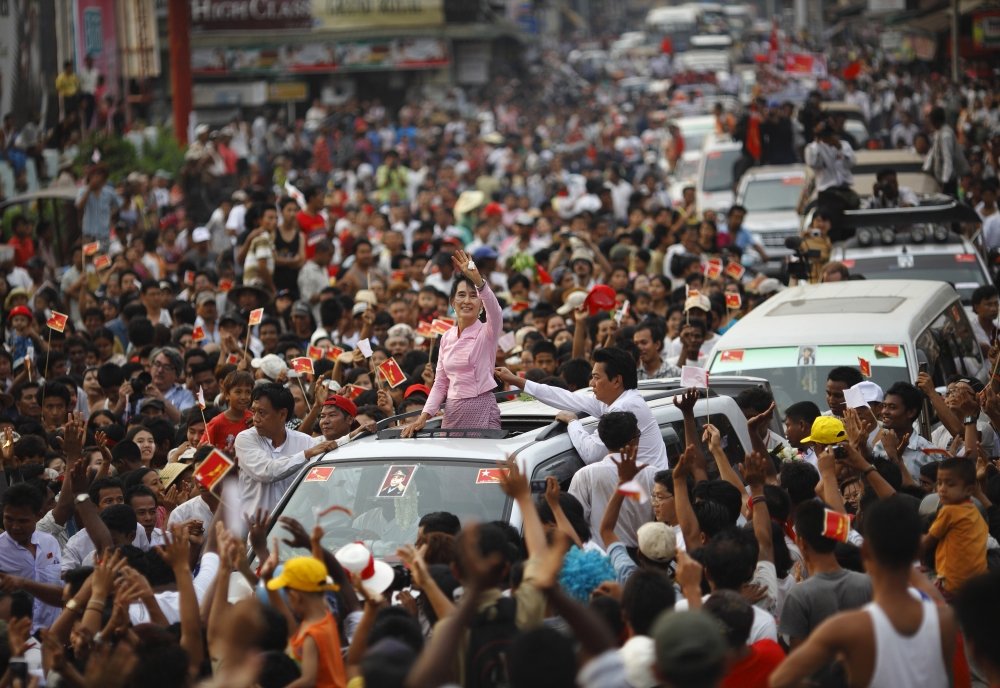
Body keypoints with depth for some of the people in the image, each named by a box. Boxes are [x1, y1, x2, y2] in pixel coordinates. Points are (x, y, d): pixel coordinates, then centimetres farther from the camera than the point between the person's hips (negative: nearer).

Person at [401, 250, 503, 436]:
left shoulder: (487, 332, -2)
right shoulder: (447, 337, 13)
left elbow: (494, 309, -25)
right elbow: (440, 383, 15)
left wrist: (477, 279, -42)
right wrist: (423, 417, 2)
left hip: (481, 410, -5)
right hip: (453, 413, 5)